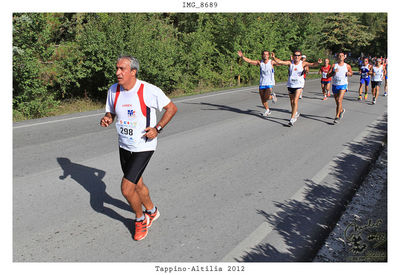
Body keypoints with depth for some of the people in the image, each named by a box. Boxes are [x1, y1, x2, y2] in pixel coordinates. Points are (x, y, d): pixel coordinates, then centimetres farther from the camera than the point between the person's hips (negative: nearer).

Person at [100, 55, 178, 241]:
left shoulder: (149, 91, -18)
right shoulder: (113, 90, -3)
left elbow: (171, 108, -8)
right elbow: (111, 112, 12)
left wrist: (157, 128, -17)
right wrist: (107, 119, -12)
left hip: (143, 147, -6)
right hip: (124, 146, 6)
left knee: (126, 189, -11)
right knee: (137, 184, 20)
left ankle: (140, 219, 19)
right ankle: (151, 212, 47)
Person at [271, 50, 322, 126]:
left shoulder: (303, 63, -7)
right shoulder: (290, 63, -3)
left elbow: (312, 64, -20)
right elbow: (280, 62, -14)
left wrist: (318, 63, -41)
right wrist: (274, 58, -31)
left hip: (299, 85, -3)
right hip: (290, 85, 3)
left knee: (295, 101, -13)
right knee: (292, 101, 16)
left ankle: (292, 119, -8)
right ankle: (296, 113, 42)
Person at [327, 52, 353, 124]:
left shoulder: (347, 66, 4)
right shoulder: (334, 66, 3)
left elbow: (351, 73, 20)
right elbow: (328, 75, -2)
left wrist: (349, 73, -3)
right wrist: (334, 72, -20)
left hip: (343, 85, -2)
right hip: (335, 85, 2)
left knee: (339, 101, -18)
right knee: (337, 101, 14)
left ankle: (337, 116, -14)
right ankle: (341, 110, 45)